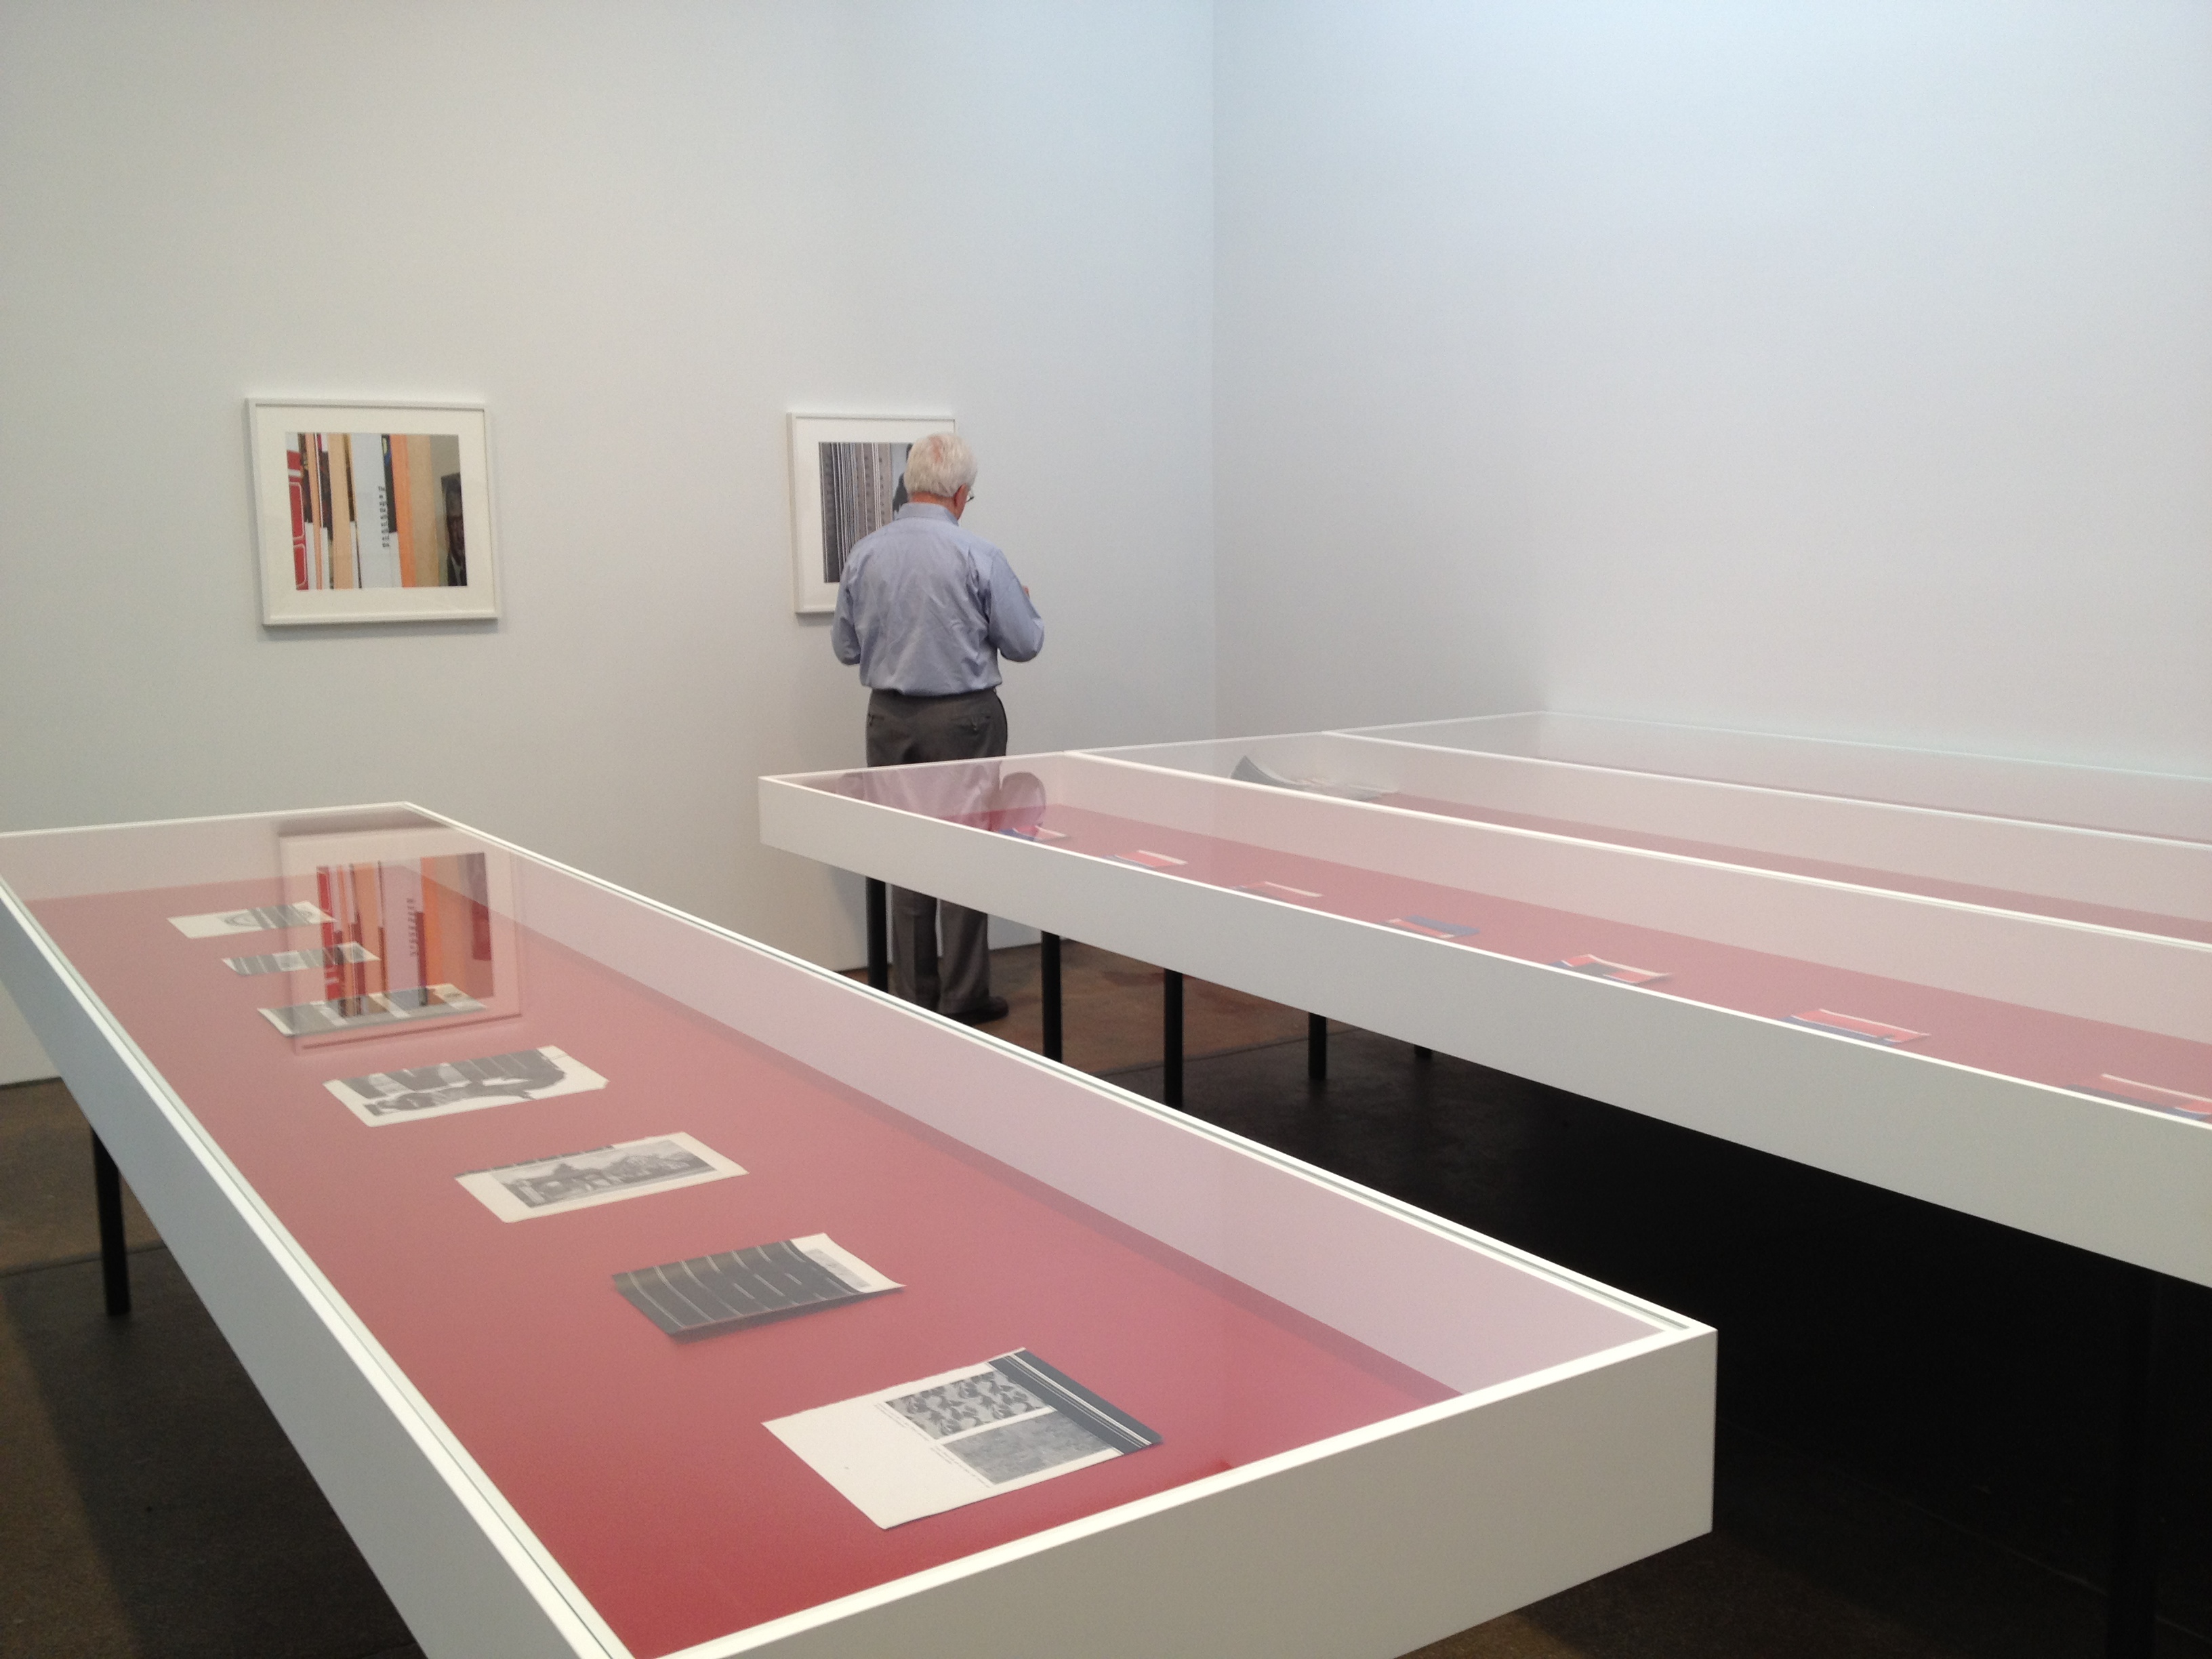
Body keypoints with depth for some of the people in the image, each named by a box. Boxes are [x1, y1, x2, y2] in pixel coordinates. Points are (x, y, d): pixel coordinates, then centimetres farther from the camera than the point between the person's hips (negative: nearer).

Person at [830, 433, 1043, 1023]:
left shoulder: (864, 554, -1)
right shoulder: (978, 557, -11)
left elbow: (845, 646, 6)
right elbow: (1025, 643, -5)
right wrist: (1021, 602, 16)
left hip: (890, 719, 4)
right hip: (963, 719, -3)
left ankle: (912, 993, 15)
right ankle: (964, 994, 9)